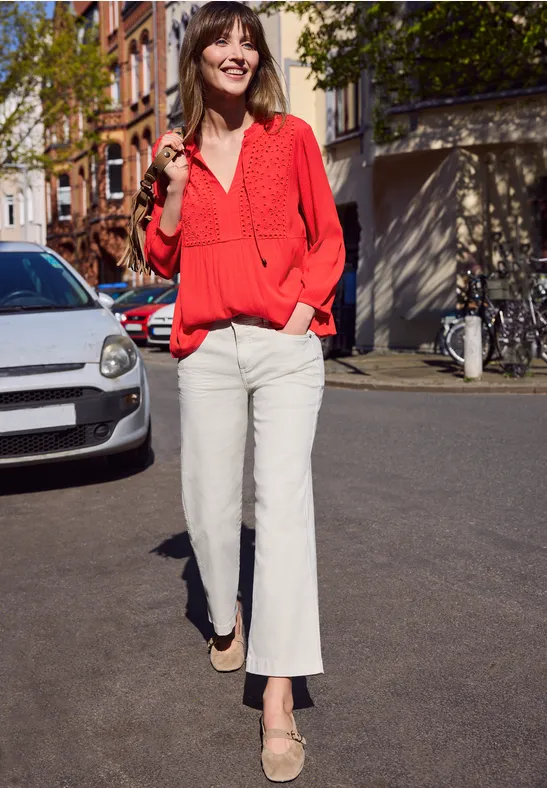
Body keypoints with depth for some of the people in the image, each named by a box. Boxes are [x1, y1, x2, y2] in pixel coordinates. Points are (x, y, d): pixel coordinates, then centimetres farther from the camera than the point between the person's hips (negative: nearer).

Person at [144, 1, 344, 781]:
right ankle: (226, 618, 38)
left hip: (286, 344, -2)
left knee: (284, 500, -13)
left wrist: (301, 313, -7)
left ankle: (278, 701, -10)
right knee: (209, 505, 7)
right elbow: (163, 259, 13)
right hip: (208, 346, 3)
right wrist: (175, 186, -1)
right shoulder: (178, 151, 13)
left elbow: (328, 240, 7)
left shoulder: (290, 135, 6)